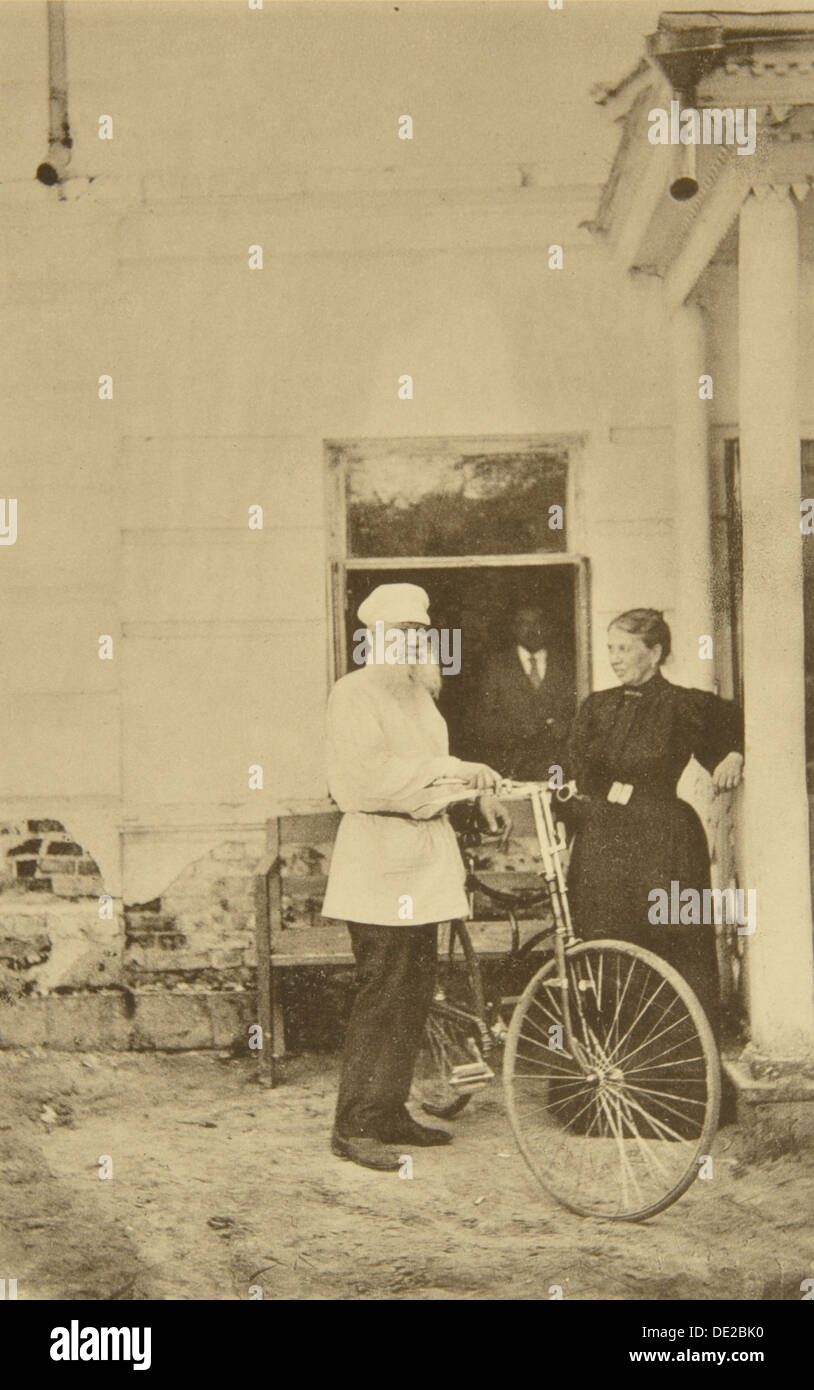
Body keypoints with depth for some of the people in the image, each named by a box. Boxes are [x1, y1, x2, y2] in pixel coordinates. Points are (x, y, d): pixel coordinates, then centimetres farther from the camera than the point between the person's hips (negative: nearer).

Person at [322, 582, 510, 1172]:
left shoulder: (419, 692, 18)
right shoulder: (354, 693, -9)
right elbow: (374, 774, -20)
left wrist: (479, 790, 11)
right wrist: (454, 770, -21)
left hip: (424, 854, 9)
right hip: (378, 854, -9)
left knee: (416, 991, 10)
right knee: (383, 994, -9)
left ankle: (392, 1113, 20)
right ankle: (353, 1127, -1)